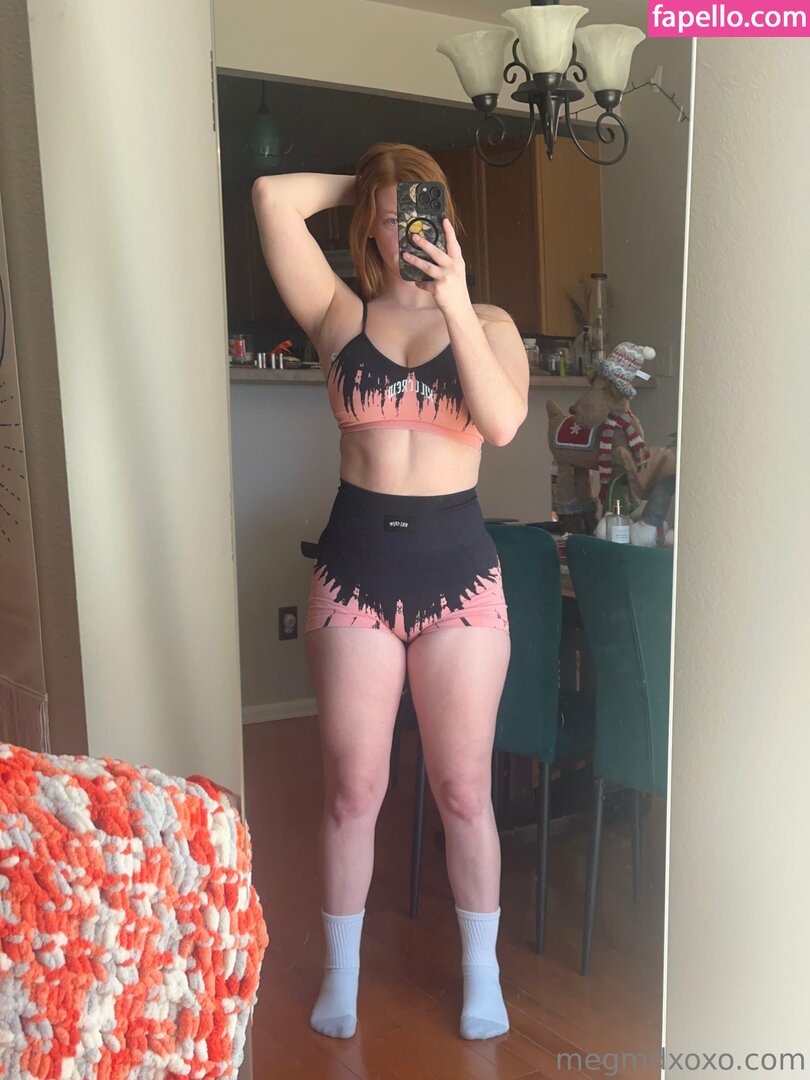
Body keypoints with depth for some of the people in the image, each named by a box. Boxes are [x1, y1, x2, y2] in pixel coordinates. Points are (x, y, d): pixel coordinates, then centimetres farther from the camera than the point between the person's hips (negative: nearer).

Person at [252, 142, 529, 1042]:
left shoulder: (489, 323, 6)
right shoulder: (342, 317, 4)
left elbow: (503, 422, -14)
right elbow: (272, 196, -7)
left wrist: (456, 304, -17)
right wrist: (361, 185, 6)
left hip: (457, 565, 0)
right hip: (356, 564, 0)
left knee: (464, 791, 9)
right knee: (351, 790, 9)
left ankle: (482, 974, 31)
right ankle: (341, 973, 30)